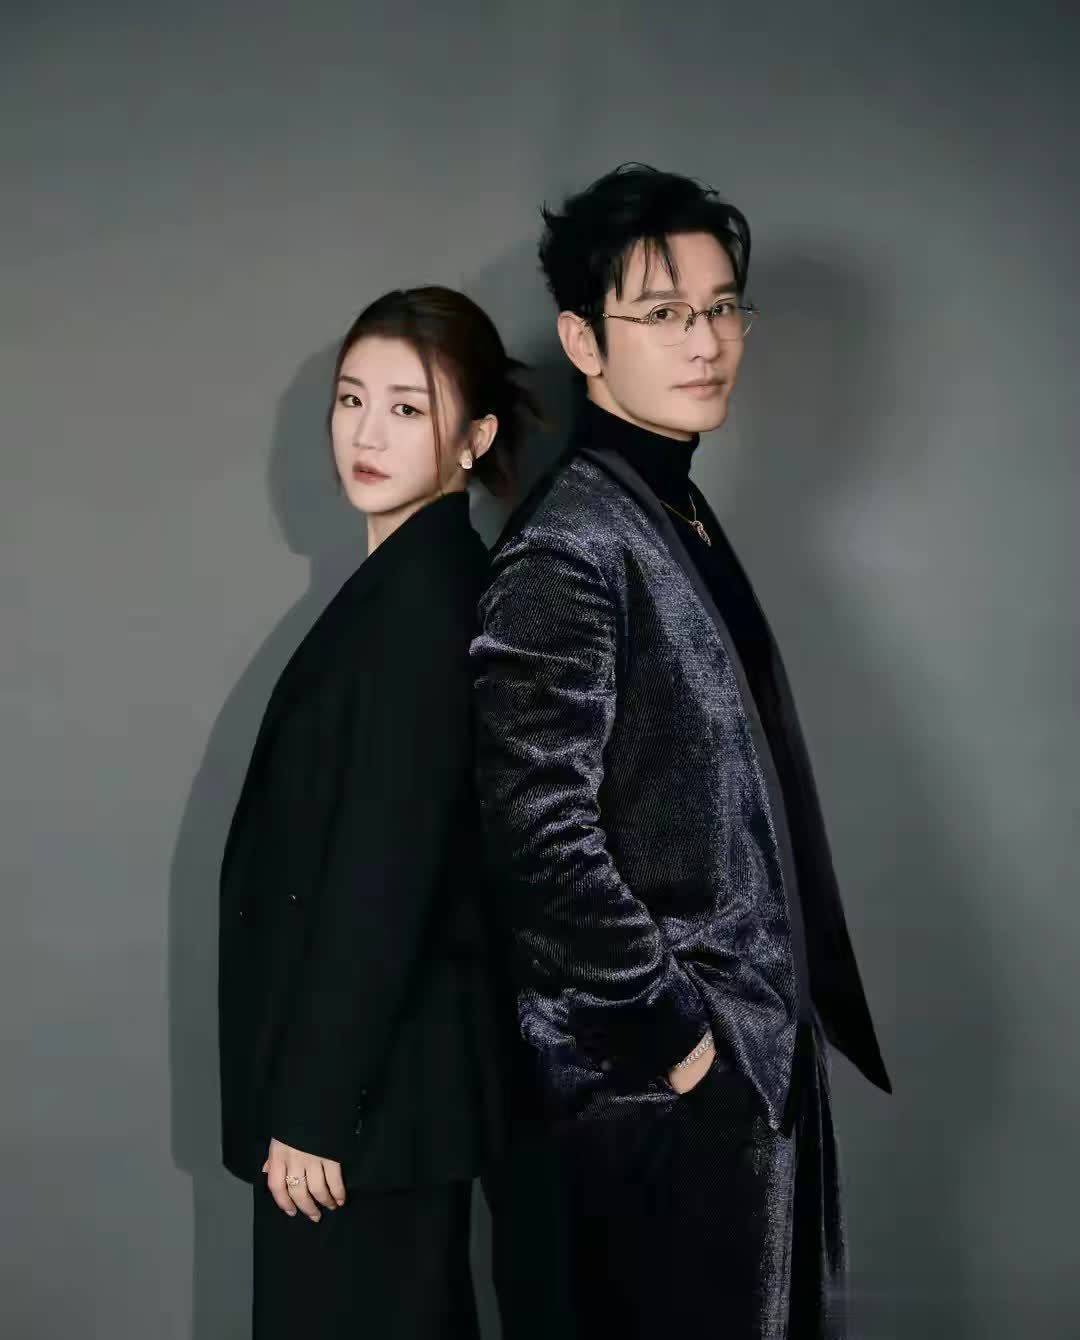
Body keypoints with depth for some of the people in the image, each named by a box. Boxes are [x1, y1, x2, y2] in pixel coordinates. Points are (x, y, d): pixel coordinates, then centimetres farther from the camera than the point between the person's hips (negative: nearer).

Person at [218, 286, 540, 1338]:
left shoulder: (422, 589, -17)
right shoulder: (416, 578, 11)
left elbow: (389, 865, -21)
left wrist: (313, 1106, -18)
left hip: (374, 1071, -9)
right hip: (383, 1056, 9)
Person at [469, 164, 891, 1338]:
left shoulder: (682, 516, 11)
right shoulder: (567, 546, -17)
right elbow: (538, 830, -24)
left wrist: (776, 1015, 11)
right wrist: (669, 1032, -18)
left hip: (761, 1044, 9)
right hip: (664, 1077, -9)